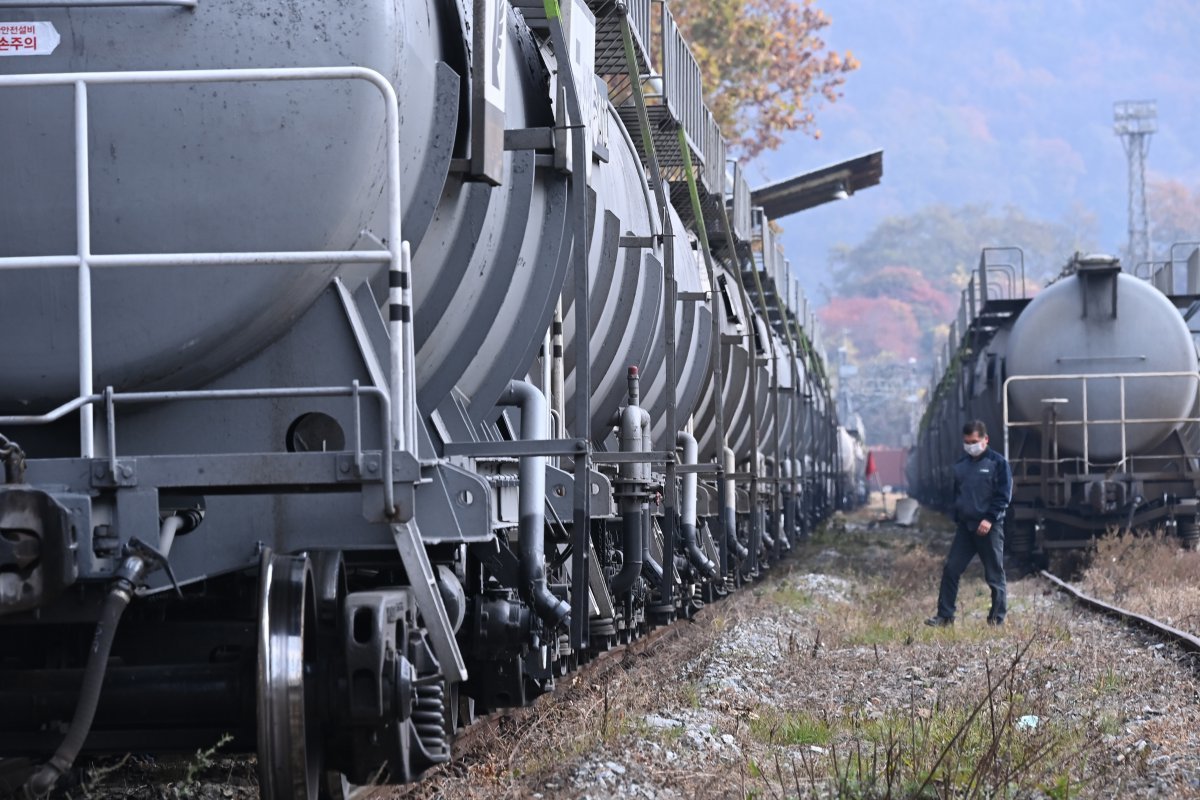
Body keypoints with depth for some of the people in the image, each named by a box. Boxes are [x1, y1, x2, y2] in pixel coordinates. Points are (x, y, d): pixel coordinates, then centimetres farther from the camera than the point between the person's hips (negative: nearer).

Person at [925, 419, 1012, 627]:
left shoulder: (998, 463, -4)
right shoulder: (960, 465, 13)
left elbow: (1004, 495, -9)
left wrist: (990, 519, -17)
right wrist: (956, 519, 15)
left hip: (989, 527, -5)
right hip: (964, 526, 5)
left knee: (995, 575, 2)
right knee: (951, 570, -3)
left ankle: (997, 618, 10)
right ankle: (944, 616, 1)